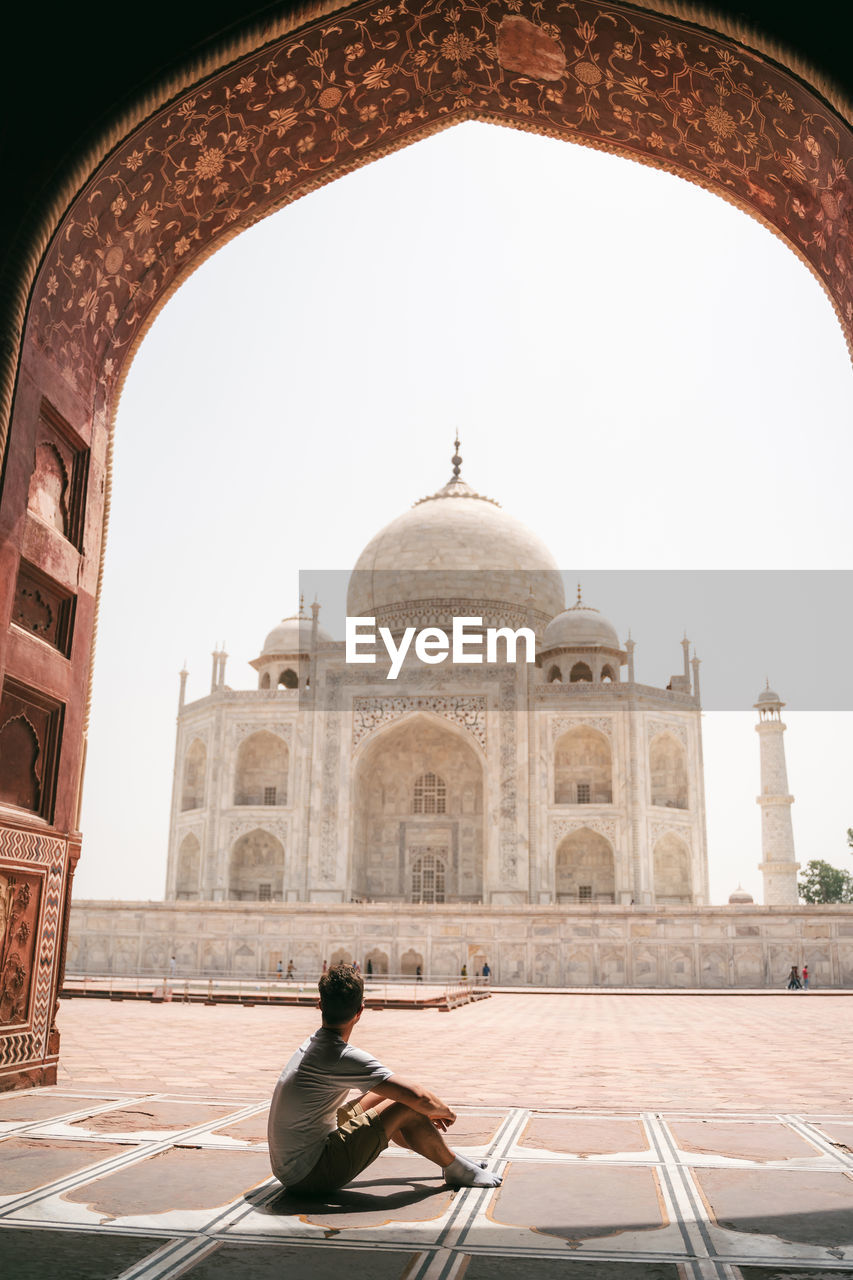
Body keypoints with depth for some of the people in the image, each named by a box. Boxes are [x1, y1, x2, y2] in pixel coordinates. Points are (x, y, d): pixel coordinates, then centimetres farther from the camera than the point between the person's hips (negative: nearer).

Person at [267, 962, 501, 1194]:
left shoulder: (313, 1043, 5)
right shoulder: (343, 1058, -24)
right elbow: (420, 1098, -23)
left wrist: (426, 1111, 19)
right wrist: (446, 1112, -1)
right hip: (309, 1177, -9)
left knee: (385, 1094, 17)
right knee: (406, 1108, -11)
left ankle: (444, 1156, 30)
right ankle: (456, 1168, 13)